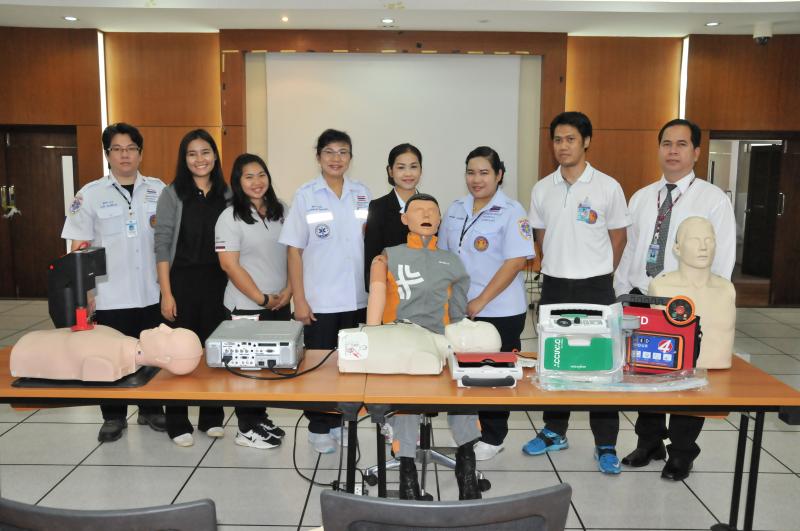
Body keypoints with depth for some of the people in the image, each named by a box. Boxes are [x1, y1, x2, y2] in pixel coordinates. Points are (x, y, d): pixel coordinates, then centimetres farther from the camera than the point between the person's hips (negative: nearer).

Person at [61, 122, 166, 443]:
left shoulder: (158, 190, 6)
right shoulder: (91, 194, 0)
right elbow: (79, 247, 0)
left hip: (152, 292, 2)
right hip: (111, 295, -2)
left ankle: (151, 409, 29)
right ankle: (113, 416, 25)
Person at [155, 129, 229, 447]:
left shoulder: (226, 195, 6)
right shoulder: (173, 194, -2)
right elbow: (162, 245, -5)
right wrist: (166, 293, -10)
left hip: (218, 282, 3)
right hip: (182, 281, -3)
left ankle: (211, 417, 24)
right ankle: (178, 423, 17)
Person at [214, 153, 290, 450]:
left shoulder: (281, 211, 8)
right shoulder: (230, 217, -8)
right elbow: (230, 265, -13)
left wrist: (289, 290, -3)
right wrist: (262, 298, -13)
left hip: (281, 304, 5)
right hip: (246, 307, -5)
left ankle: (260, 418, 29)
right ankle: (247, 429, 17)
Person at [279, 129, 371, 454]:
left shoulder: (362, 194, 5)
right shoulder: (306, 195, -4)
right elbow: (294, 250, -5)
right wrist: (299, 300, -9)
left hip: (356, 298, 3)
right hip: (319, 299, -3)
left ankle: (340, 421, 29)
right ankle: (320, 427, 24)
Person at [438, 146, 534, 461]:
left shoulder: (511, 212, -8)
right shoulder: (456, 209, 9)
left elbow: (516, 261, -16)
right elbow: (444, 255, 15)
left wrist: (481, 301, -18)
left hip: (499, 311, -5)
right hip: (459, 311, 5)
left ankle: (493, 438, 24)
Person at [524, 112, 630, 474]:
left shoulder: (607, 187, -5)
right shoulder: (542, 189, 4)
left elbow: (618, 238, 3)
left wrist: (599, 275, 5)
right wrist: (560, 268, 11)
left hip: (595, 287, -3)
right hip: (554, 285, 3)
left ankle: (606, 444, 14)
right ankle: (555, 432, 26)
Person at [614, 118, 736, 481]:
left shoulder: (714, 200, -4)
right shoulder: (641, 198, 9)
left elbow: (722, 262, -7)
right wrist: (621, 295, 7)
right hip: (641, 300, 4)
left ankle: (681, 454, 27)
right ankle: (649, 443, 34)